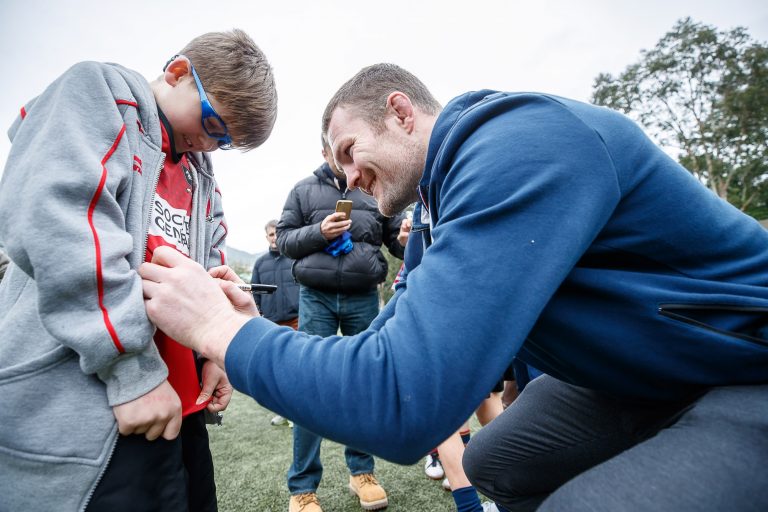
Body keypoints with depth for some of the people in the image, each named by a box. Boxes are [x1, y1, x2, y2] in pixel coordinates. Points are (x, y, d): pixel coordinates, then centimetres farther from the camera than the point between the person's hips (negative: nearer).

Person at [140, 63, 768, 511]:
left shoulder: (521, 144, -29)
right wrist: (257, 323, -4)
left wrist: (222, 328, -23)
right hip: (637, 377, 8)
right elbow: (390, 341, 4)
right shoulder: (460, 186, 2)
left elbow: (401, 403, -37)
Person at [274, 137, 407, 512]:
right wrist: (318, 232, -12)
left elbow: (397, 238, 10)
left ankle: (361, 471, 26)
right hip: (316, 298, -1)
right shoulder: (304, 190, 8)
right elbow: (284, 239, 6)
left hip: (364, 298, 2)